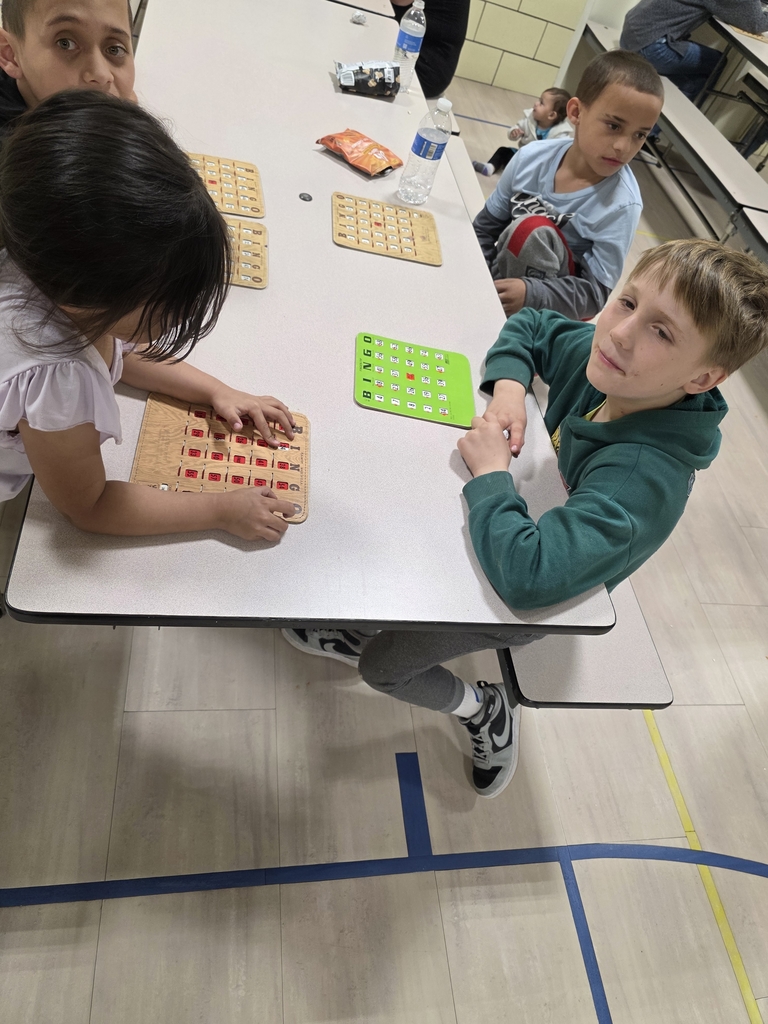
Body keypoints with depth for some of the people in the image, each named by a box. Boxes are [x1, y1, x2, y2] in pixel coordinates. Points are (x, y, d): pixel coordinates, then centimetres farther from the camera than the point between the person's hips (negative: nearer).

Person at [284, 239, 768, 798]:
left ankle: (484, 709, 25)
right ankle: (365, 629, 39)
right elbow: (529, 325, 1)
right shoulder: (601, 357, -19)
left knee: (382, 666, -5)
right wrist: (508, 386, -19)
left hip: (541, 598, -7)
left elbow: (526, 573, -50)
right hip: (521, 513, 7)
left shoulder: (645, 477, -40)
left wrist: (491, 472, -36)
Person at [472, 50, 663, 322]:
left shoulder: (621, 206, -19)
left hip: (552, 310, -4)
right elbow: (486, 227, 1)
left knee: (532, 230, -28)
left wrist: (531, 294, -36)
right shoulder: (533, 158, -10)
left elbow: (597, 293, -20)